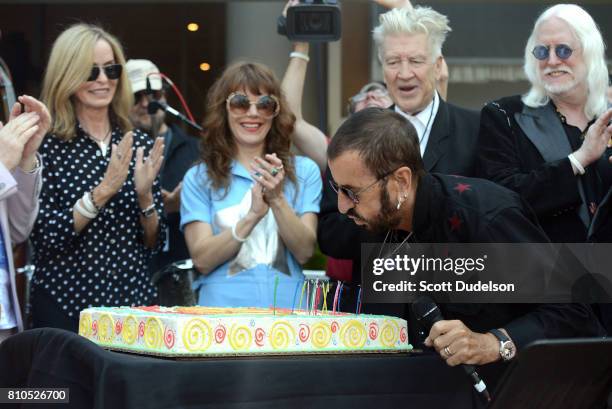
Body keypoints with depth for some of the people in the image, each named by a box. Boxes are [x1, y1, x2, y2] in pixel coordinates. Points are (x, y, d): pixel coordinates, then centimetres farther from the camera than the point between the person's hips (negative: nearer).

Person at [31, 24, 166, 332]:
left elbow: (154, 243, 7)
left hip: (133, 300, 4)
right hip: (65, 305, -4)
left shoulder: (140, 145, 5)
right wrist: (103, 190, -23)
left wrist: (145, 195, -11)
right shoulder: (45, 144, -6)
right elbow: (44, 237, -14)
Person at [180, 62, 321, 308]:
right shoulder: (199, 178, 8)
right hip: (223, 307, -1)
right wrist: (252, 216, -15)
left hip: (287, 306, 1)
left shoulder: (304, 171, 10)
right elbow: (202, 260, -2)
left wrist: (277, 199, -13)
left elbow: (304, 252, 2)